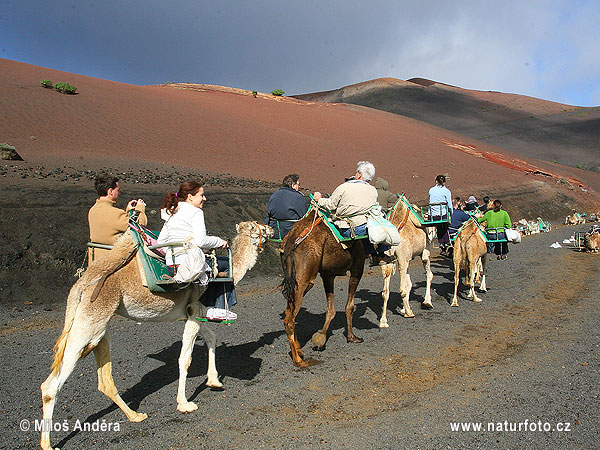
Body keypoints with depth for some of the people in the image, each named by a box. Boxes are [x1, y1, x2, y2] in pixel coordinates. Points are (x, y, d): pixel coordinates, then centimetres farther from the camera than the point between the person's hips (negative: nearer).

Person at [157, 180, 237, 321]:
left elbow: (161, 241, 15)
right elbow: (201, 241, -21)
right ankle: (218, 309, 10)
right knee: (228, 264, 10)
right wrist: (220, 241, -5)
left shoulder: (171, 213, 16)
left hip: (171, 264, 9)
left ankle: (211, 307, 25)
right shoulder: (195, 212, -10)